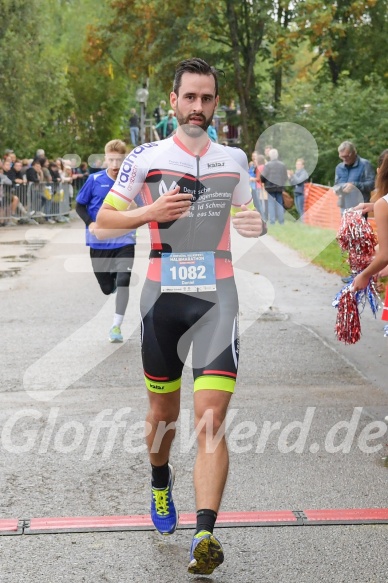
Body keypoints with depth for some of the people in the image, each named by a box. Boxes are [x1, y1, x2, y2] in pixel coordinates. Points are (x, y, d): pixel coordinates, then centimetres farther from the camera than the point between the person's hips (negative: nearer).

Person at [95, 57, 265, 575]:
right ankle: (160, 483, 44)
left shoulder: (234, 158, 9)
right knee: (163, 411, 13)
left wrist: (256, 224, -1)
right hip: (163, 295, 0)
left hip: (217, 296, 0)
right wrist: (150, 212, -14)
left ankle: (205, 535, -19)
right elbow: (102, 220, 4)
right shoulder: (145, 158, 1)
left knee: (211, 417, -14)